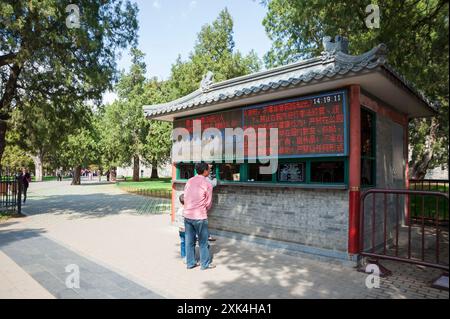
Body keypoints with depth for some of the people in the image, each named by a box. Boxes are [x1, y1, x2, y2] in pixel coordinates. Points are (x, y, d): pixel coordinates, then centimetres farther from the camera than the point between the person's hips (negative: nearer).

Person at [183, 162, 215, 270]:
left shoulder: (189, 181, 5)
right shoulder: (207, 184, -11)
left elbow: (185, 197, 8)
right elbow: (208, 203, -5)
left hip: (187, 215, 6)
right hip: (199, 217, -6)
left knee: (189, 240, 14)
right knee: (203, 241, 9)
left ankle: (190, 263, 24)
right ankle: (205, 264, 20)